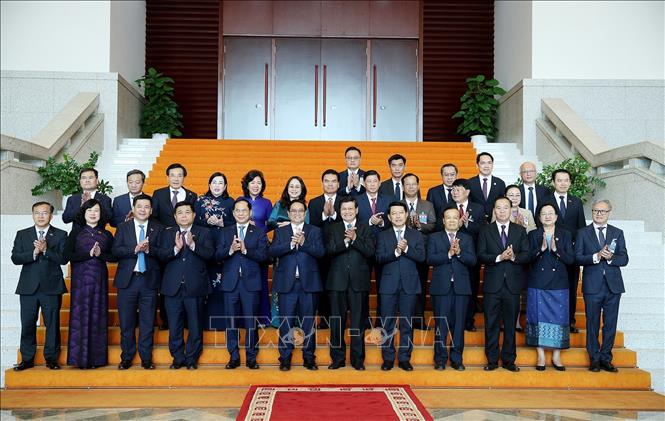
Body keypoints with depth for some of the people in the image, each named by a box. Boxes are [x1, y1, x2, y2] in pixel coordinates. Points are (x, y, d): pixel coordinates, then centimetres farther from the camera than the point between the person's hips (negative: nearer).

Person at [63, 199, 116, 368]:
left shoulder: (106, 235, 11)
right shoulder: (76, 232, 7)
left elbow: (114, 257, 5)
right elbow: (67, 255, -4)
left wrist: (100, 254, -11)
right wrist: (88, 254, -12)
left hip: (99, 279, 1)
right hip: (80, 278, -1)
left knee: (98, 316, 1)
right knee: (80, 315, -4)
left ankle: (97, 357, 6)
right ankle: (80, 357, 1)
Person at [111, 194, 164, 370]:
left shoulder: (158, 228, 5)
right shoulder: (123, 227, 7)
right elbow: (115, 250, -5)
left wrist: (149, 249, -20)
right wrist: (134, 249, -19)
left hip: (149, 280, 0)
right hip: (127, 279, 1)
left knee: (147, 322, 3)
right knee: (126, 322, 6)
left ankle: (146, 358, 13)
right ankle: (127, 357, 18)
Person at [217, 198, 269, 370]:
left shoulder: (259, 232, 5)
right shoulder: (225, 232, 11)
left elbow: (263, 255, -8)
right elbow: (217, 256, 1)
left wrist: (245, 250, -20)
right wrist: (231, 249, -17)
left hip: (251, 283, -2)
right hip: (230, 283, 2)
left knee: (251, 322, 1)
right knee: (231, 322, 7)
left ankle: (251, 357, 12)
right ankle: (234, 357, 17)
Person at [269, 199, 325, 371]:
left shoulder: (315, 231, 8)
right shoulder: (280, 231, 10)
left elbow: (320, 252, -7)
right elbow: (272, 251, -6)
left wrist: (303, 242, -19)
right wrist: (291, 243, -18)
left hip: (308, 283, 0)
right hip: (286, 283, 0)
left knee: (308, 322, 5)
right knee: (286, 322, 2)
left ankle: (309, 357, 15)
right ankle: (285, 358, 12)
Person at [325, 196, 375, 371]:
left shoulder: (365, 229, 7)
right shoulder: (333, 229, 9)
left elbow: (370, 252, -7)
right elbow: (330, 250, -7)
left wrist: (355, 238, -18)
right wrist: (346, 240, -20)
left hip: (359, 281, -1)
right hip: (337, 281, 1)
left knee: (358, 322, 3)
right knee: (337, 322, 6)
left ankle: (358, 359, 12)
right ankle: (338, 358, 16)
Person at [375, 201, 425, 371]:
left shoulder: (416, 235, 9)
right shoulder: (382, 236, 7)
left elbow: (421, 257, -3)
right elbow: (379, 258, -6)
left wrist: (406, 249, -16)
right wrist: (396, 252, -19)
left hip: (410, 284, 0)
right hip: (389, 284, 0)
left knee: (407, 323, 4)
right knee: (387, 323, 3)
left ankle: (404, 358, 14)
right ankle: (388, 358, 13)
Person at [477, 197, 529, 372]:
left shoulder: (520, 230, 9)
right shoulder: (485, 231, 5)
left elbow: (527, 254, 1)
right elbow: (481, 255, -4)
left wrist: (513, 257, -18)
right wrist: (499, 257, -18)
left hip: (512, 284, 1)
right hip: (492, 284, -1)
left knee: (511, 324, 7)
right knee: (491, 324, 4)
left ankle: (509, 360, 16)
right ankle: (492, 360, 12)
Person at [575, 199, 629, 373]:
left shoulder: (617, 233, 10)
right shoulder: (583, 233, 4)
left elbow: (624, 259, 3)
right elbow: (578, 258, -5)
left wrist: (610, 257, -16)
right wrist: (596, 256, -19)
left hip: (613, 285, 2)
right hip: (592, 285, -2)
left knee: (610, 324, 6)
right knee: (593, 324, 5)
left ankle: (606, 359, 17)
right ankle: (594, 359, 15)